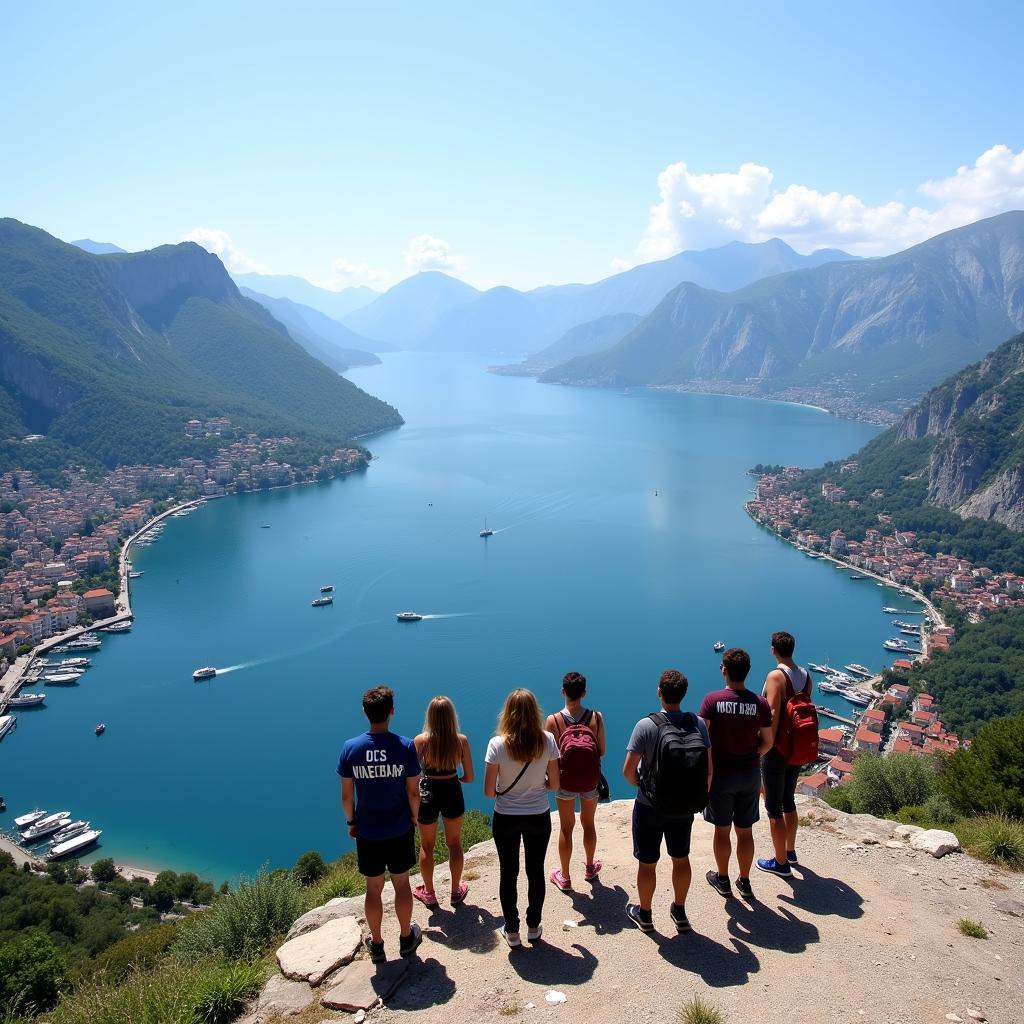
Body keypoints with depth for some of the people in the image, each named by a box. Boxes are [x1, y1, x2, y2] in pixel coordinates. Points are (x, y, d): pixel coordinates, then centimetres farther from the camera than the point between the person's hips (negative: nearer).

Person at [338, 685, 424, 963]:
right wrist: (414, 817, 9)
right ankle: (407, 939, 33)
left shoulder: (350, 748, -14)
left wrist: (351, 821, 11)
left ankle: (376, 945, 30)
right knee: (402, 884, 18)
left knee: (374, 889, 16)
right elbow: (413, 792, -9)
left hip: (367, 832, 1)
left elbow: (346, 795, -6)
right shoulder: (405, 746, -17)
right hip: (399, 829, -1)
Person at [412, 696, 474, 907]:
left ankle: (428, 893, 35)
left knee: (426, 846, 21)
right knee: (454, 843, 23)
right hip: (453, 793, 1)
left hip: (427, 794, -1)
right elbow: (469, 777, -7)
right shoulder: (461, 741, -15)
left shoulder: (421, 741, -20)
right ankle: (456, 891, 36)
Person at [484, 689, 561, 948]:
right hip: (539, 817, 2)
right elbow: (554, 783, -5)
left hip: (505, 818, -1)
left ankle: (512, 931, 28)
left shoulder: (497, 744, -19)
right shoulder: (547, 740, -14)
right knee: (536, 871, 19)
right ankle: (533, 927, 33)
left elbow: (489, 792, -14)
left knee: (508, 873, 16)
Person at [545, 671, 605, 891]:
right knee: (588, 823, 24)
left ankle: (564, 877, 30)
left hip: (565, 781, -1)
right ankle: (590, 868, 44)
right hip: (591, 781, 2)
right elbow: (602, 751, -5)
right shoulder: (596, 718, -14)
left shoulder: (553, 721, -18)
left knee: (566, 828, 16)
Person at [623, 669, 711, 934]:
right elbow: (709, 770, -4)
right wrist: (700, 795, 12)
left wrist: (638, 784, 3)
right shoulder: (698, 724, -11)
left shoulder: (646, 725, -22)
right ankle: (680, 913, 39)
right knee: (681, 859, 23)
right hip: (685, 807, 4)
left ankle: (644, 914, 34)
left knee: (647, 863, 15)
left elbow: (628, 770, -18)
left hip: (650, 807, -3)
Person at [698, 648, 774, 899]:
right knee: (745, 831, 15)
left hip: (721, 773, -2)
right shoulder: (760, 703, -9)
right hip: (750, 774, 2)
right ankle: (744, 882, 28)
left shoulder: (712, 700, -15)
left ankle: (722, 879, 29)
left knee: (722, 830, 14)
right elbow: (768, 742, -3)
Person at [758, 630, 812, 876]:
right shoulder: (805, 675, 1)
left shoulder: (776, 676, -21)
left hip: (777, 750, -7)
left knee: (773, 807, 7)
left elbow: (773, 714, -27)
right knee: (788, 800, 24)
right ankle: (790, 851, 40)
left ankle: (781, 863, 16)